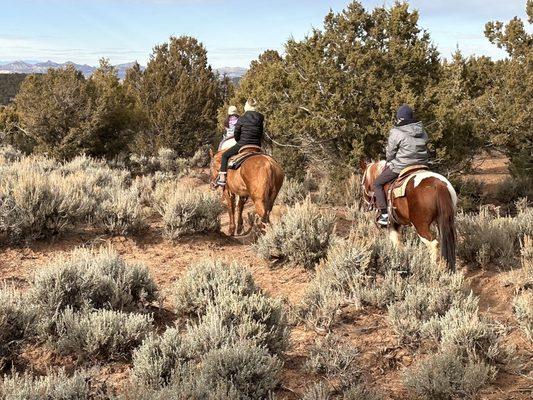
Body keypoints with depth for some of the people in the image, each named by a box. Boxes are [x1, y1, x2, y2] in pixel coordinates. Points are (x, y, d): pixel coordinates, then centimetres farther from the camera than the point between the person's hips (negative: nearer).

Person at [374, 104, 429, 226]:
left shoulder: (396, 133, -14)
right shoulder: (422, 132, 5)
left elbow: (390, 153, -6)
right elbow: (425, 149, 13)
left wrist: (389, 162, 15)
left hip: (400, 167, -6)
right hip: (421, 165, 6)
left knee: (378, 183, 9)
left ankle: (384, 214, 1)